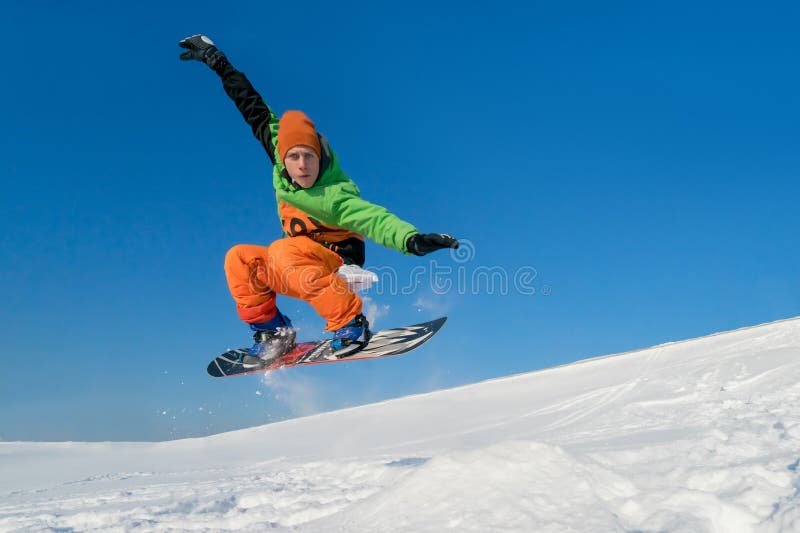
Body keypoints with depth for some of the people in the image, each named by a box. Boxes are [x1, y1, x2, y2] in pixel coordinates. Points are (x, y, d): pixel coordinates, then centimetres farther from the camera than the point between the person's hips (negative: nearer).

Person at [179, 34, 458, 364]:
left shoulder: (332, 196, -29)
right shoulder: (280, 156, -11)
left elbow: (371, 218, -43)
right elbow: (256, 111, -2)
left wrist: (411, 239, -62)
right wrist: (219, 64, 6)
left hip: (339, 266, -7)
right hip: (299, 270, 7)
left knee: (282, 252, -32)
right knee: (239, 259, -6)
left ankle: (350, 323, -25)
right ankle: (272, 331, -1)